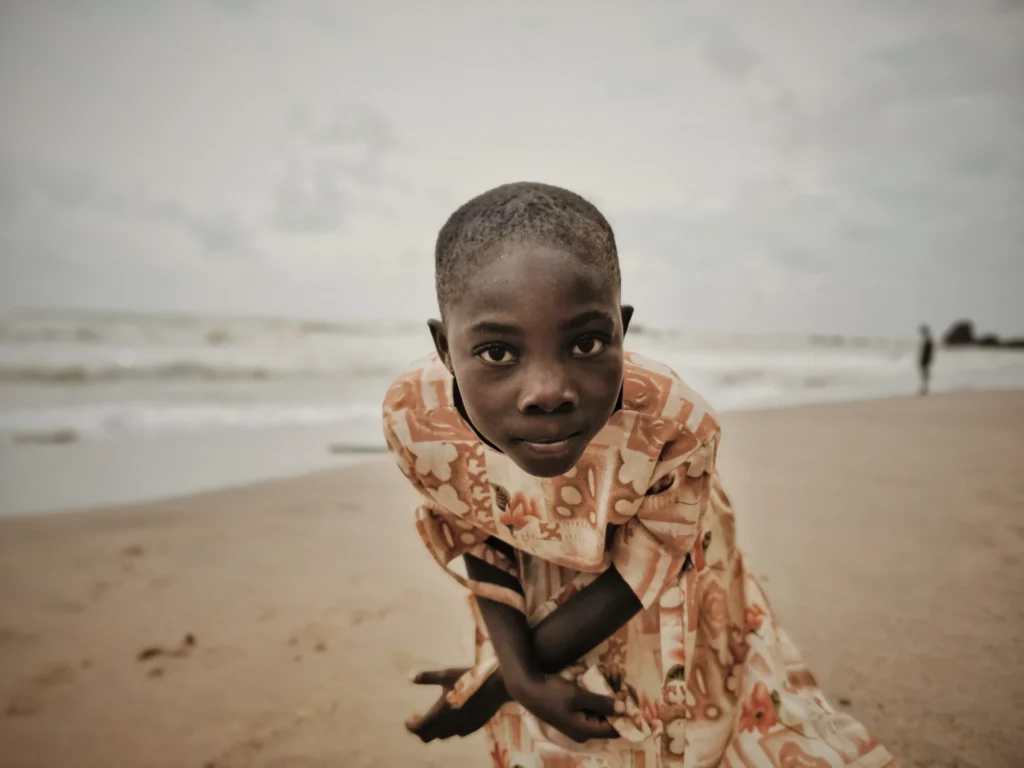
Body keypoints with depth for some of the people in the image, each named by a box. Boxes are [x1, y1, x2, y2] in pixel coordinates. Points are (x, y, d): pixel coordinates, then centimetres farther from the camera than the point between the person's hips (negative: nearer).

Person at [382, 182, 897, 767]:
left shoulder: (675, 428, -38)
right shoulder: (416, 419, -30)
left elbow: (634, 579, -23)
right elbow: (479, 548, -11)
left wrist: (493, 682, -14)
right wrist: (521, 674, -19)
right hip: (536, 614, 1)